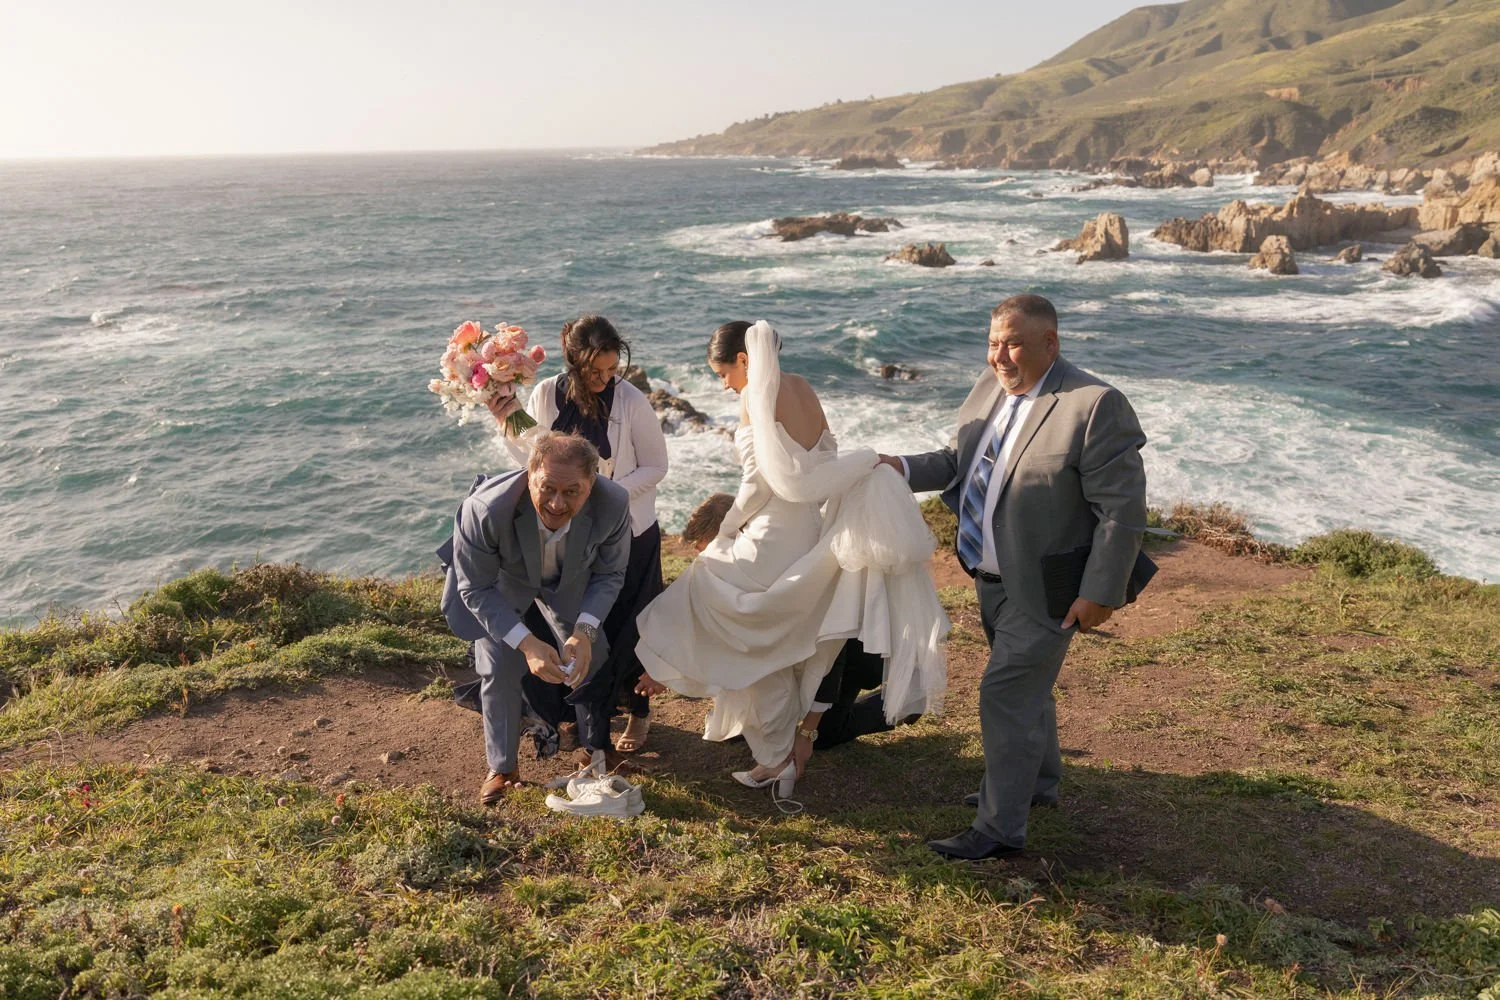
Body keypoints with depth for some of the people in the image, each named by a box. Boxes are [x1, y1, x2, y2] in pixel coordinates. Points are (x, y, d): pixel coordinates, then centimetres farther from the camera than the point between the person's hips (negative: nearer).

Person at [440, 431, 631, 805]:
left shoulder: (613, 504, -37)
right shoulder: (485, 510, -44)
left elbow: (609, 574, -17)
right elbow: (477, 589, -28)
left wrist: (584, 630, -32)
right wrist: (527, 643, -39)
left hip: (569, 583, 3)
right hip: (501, 584, -2)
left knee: (591, 660, 9)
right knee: (499, 669, -8)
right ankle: (502, 768, 18)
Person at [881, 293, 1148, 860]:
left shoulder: (1095, 406, -20)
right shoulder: (990, 388, 3)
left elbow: (1123, 510, -20)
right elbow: (959, 462, 14)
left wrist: (1101, 593, -21)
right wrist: (904, 468, -3)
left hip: (1044, 589, -8)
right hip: (993, 579, 8)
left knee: (1006, 695, -5)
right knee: (1025, 684, 24)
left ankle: (1000, 829, 9)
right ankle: (1039, 782, 45)